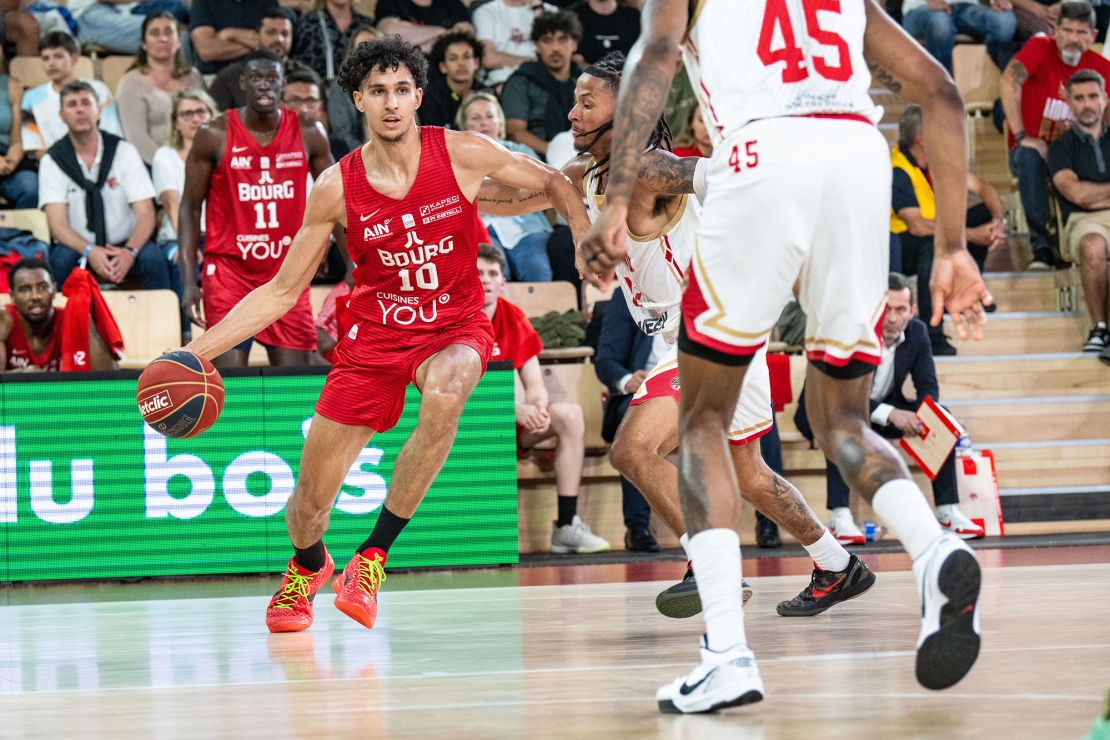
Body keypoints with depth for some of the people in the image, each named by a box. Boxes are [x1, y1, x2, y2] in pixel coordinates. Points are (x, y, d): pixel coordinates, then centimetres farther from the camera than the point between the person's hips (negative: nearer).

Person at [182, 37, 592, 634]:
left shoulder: (461, 154, -11)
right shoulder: (337, 188, -9)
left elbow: (553, 183, 5)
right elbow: (282, 291, -2)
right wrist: (198, 350, -10)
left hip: (454, 333, -1)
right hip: (374, 338, 1)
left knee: (445, 395, -39)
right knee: (310, 499, 2)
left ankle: (373, 555, -23)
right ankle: (307, 566, 44)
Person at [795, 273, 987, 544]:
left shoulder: (917, 332, -9)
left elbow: (928, 387, -4)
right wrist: (890, 414, -46)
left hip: (886, 409, 5)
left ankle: (947, 510, -11)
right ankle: (840, 517, -42)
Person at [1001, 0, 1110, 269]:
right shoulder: (1041, 48, -8)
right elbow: (1010, 80, -24)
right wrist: (1021, 136, -28)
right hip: (1034, 147, -2)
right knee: (1029, 158, -38)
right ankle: (1041, 249, -37)